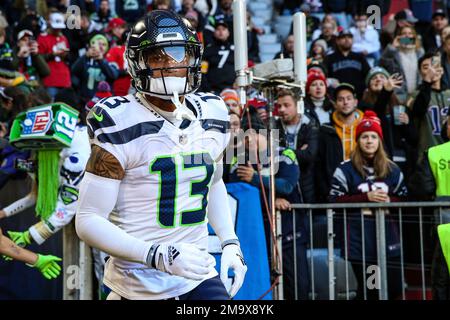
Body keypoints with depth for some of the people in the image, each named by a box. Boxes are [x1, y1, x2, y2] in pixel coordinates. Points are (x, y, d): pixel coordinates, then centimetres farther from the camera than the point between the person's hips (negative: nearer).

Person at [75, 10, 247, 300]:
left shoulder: (212, 116, 5)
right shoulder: (122, 128, -13)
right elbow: (88, 221, -15)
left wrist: (230, 243, 11)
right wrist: (159, 256, -25)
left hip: (200, 276, 5)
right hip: (141, 283, -5)